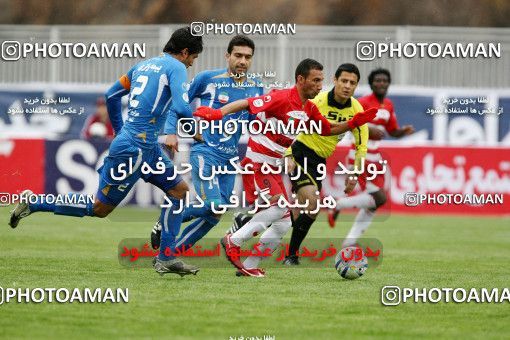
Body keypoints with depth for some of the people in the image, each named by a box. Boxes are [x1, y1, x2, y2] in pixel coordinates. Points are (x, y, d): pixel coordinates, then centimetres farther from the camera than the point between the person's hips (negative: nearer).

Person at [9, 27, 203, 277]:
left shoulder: (143, 65, 16)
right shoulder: (175, 67, -8)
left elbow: (112, 95, 21)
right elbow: (181, 107, -21)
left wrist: (119, 131, 29)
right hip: (134, 149, -9)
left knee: (180, 190, 13)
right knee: (99, 208, -1)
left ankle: (166, 259, 12)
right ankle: (33, 204, 5)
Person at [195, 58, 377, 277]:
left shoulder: (309, 109, 8)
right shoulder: (282, 99, -17)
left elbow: (329, 129, 22)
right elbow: (246, 104, -22)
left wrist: (354, 123, 6)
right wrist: (218, 113, -36)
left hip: (273, 168, 9)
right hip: (256, 164, -9)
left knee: (284, 223, 6)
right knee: (279, 206, -25)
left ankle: (248, 266, 12)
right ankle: (234, 241, -14)